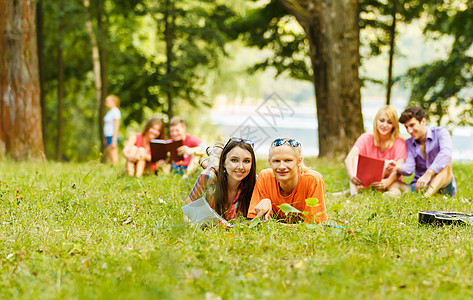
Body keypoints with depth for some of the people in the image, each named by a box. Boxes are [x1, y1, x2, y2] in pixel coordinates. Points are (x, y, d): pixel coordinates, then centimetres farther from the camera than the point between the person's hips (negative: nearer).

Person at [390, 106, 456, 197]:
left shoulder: (440, 132, -3)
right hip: (419, 187, 3)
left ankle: (427, 196, -52)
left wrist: (428, 173, -40)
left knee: (445, 163, -33)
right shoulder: (409, 143, 9)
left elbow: (446, 153, -25)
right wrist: (398, 168, -33)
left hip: (442, 186, -3)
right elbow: (409, 168, -8)